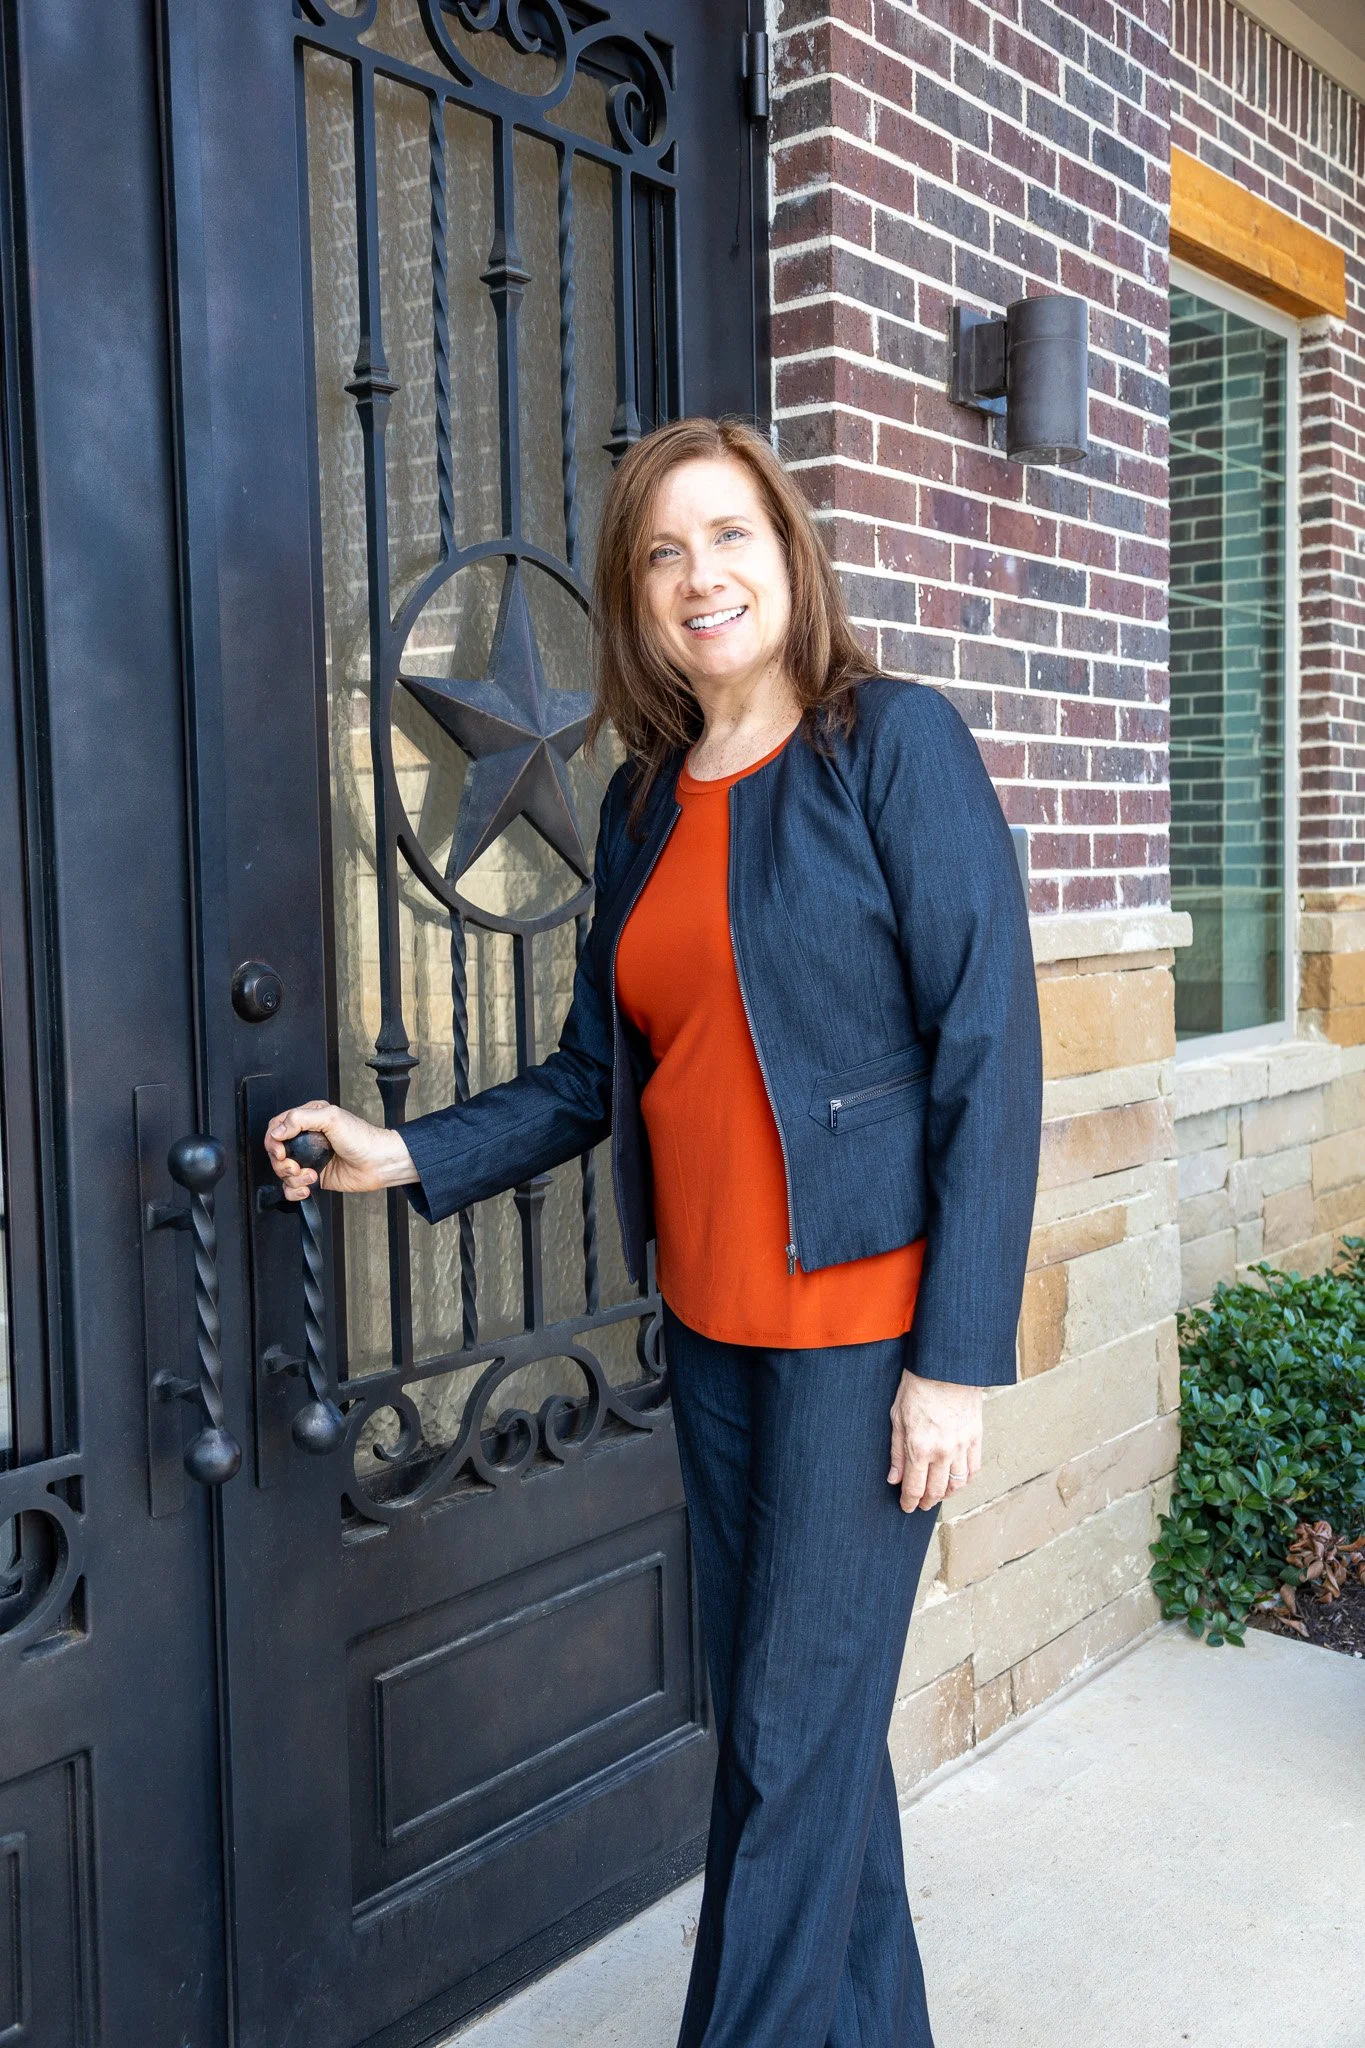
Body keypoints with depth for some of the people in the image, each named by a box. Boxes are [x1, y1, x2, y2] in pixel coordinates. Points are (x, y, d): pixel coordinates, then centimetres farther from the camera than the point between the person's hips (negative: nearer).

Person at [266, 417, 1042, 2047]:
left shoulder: (896, 745, -8)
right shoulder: (643, 804, 10)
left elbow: (989, 1053, -13)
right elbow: (599, 1073, 13)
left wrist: (958, 1357, -16)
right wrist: (409, 1157, 0)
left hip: (861, 1318, -6)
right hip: (709, 1326, 6)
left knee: (790, 1740, 1)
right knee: (796, 1716, 17)